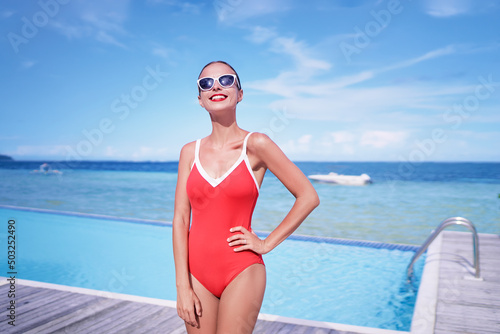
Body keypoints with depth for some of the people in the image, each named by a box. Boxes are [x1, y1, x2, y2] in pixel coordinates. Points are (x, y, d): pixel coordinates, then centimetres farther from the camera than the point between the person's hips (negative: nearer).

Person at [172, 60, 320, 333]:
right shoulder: (190, 152, 3)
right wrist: (182, 286, -4)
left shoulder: (256, 144, -7)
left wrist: (267, 243, -4)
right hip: (197, 272, 3)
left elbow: (308, 197, -5)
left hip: (241, 272, -3)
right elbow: (180, 219, 1)